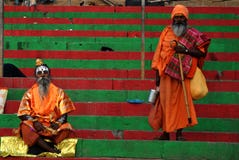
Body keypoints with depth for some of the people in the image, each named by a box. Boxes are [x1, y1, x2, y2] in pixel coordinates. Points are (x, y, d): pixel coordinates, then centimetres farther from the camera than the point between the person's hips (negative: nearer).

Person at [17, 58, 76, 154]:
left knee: (67, 128, -29)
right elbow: (23, 113, 1)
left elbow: (64, 113, 4)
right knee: (25, 126, -34)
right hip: (36, 126, 0)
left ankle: (42, 145, -37)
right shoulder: (30, 93, 8)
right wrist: (34, 122, -18)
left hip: (53, 126, 1)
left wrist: (58, 123, -17)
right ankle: (51, 150, -44)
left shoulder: (58, 92, 9)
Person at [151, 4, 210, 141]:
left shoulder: (192, 35, 5)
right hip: (166, 74, 1)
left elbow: (202, 52, -3)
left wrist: (186, 50, -16)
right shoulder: (166, 33, 9)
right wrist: (157, 74, 6)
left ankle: (179, 133, 3)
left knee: (181, 102, -4)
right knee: (166, 103, 2)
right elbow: (159, 54, 9)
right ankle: (165, 133, 10)